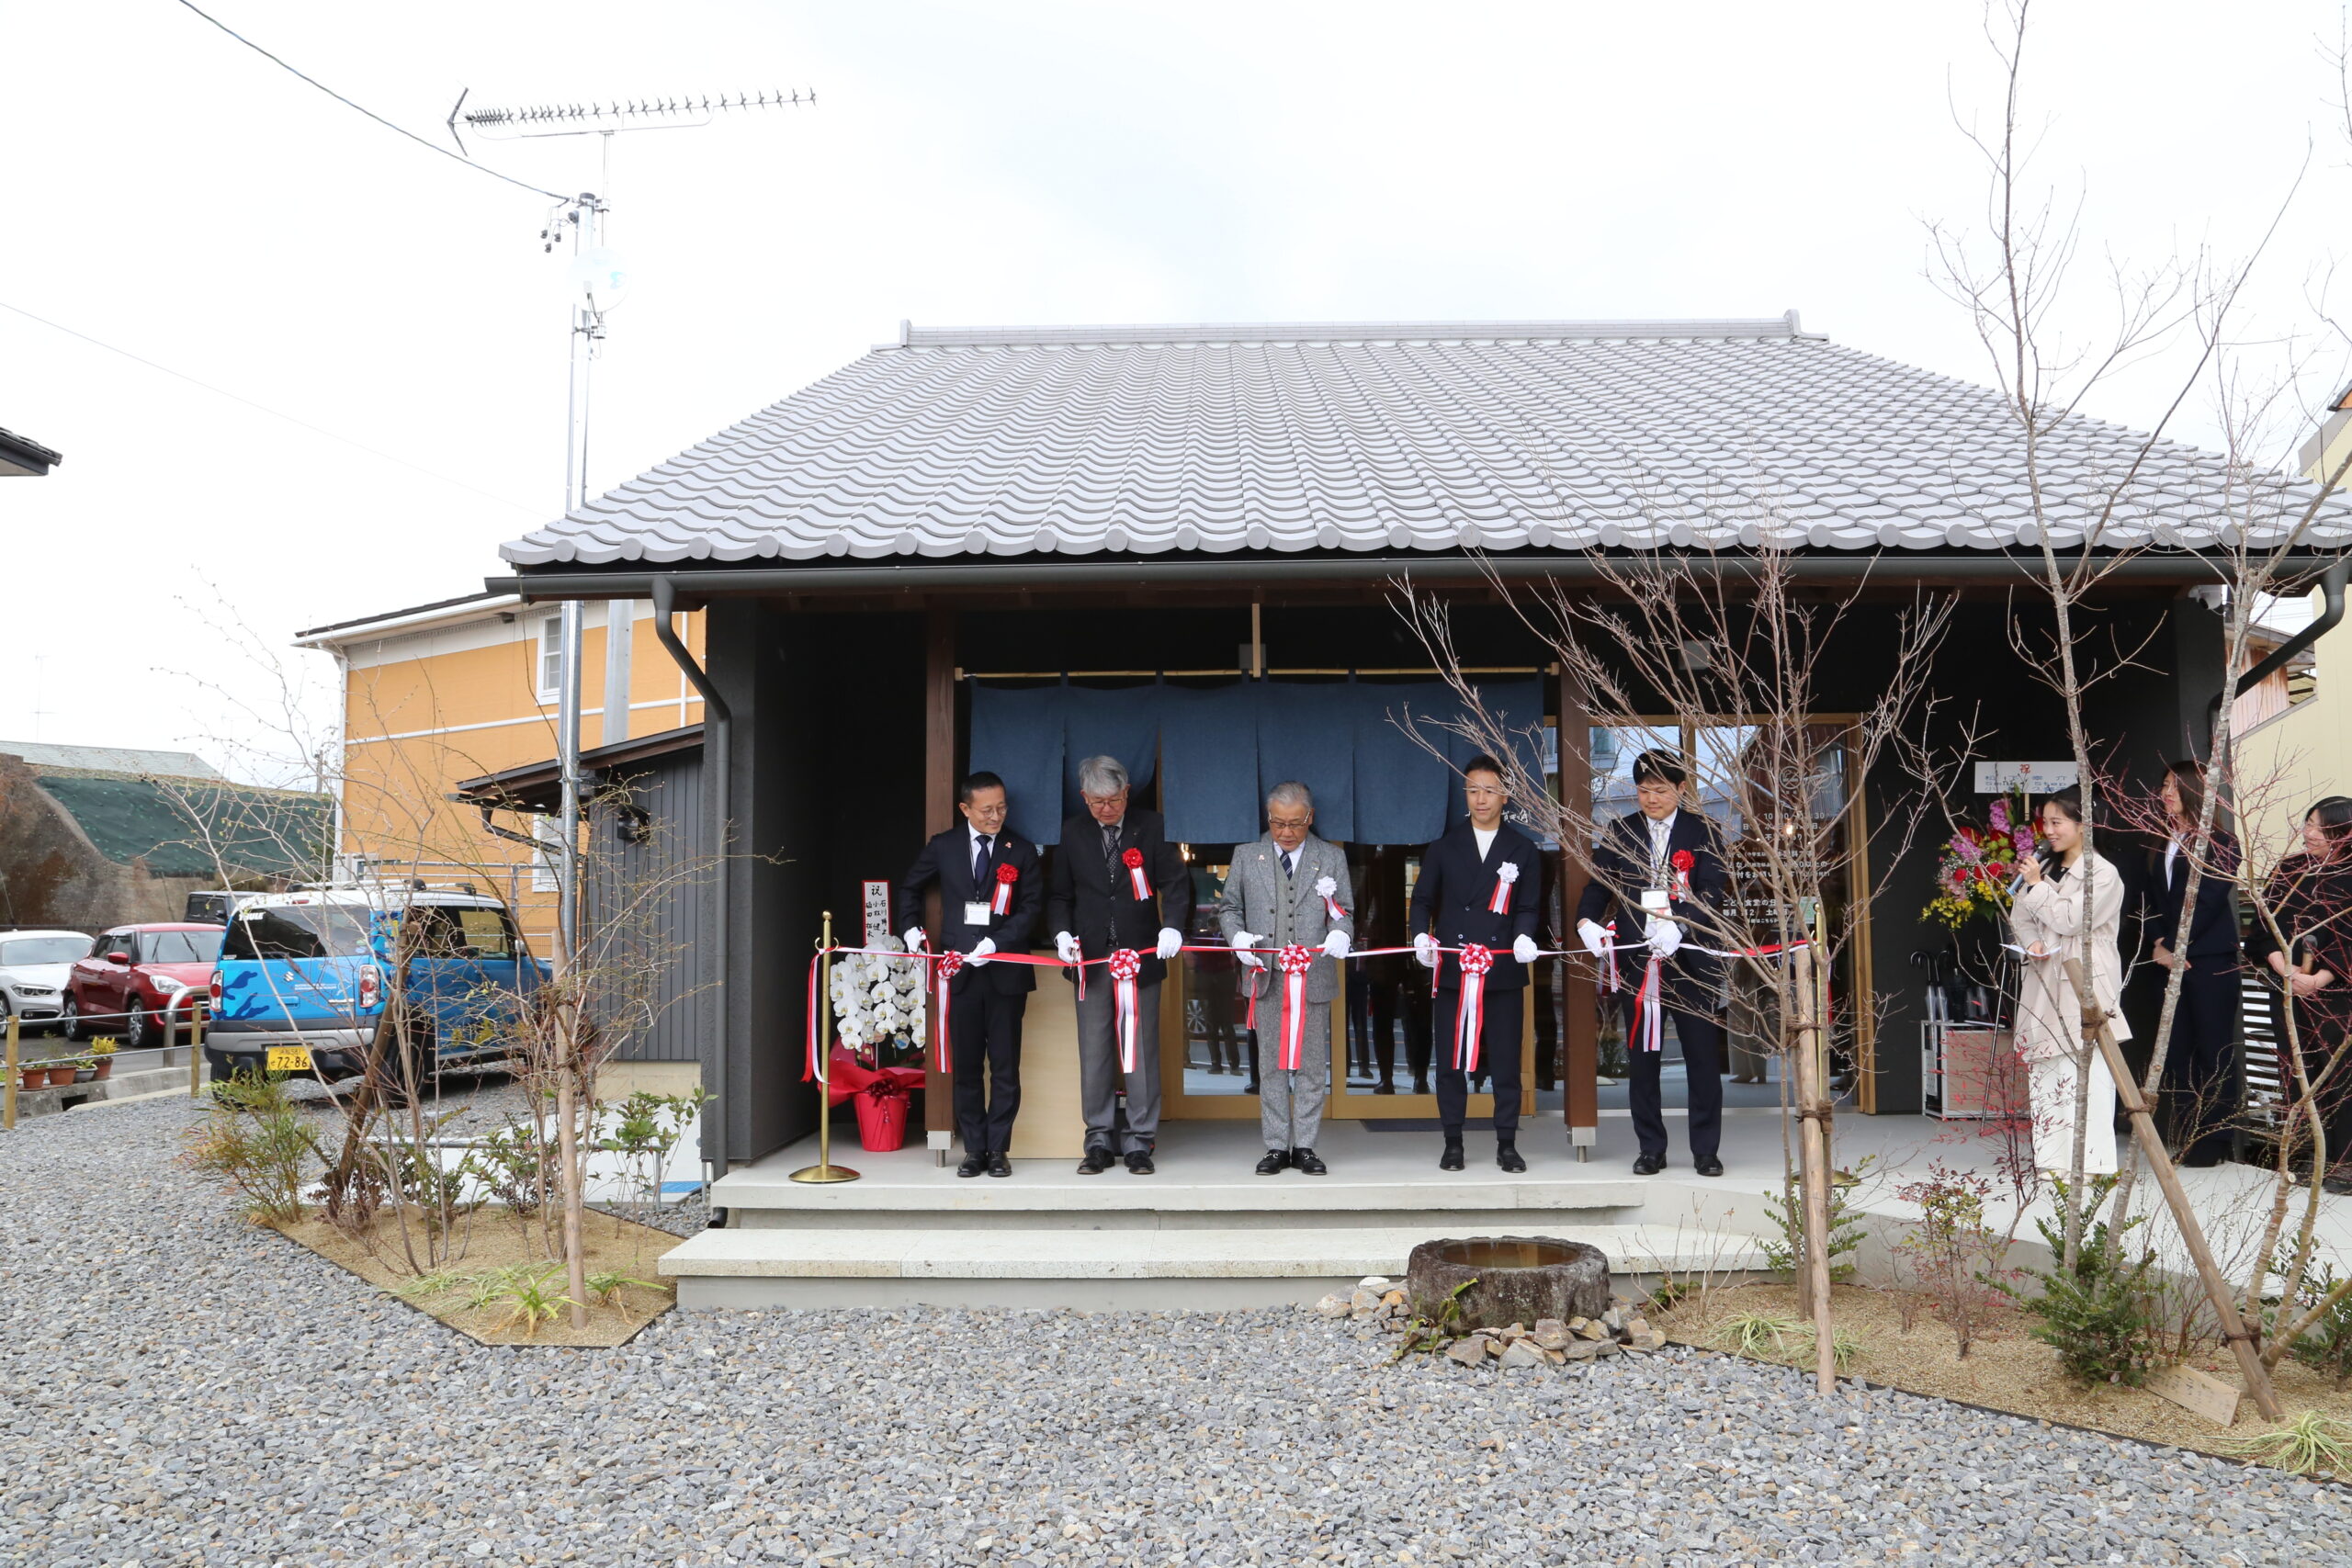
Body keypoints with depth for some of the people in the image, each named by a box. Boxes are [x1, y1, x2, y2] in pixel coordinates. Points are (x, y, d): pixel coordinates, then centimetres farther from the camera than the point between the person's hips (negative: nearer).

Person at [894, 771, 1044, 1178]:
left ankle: (998, 1148, 11)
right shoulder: (943, 847, 7)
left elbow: (1031, 907, -2)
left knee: (1005, 1066, 2)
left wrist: (995, 943, -12)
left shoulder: (1021, 851, 3)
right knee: (966, 1067, 5)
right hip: (961, 971, 1)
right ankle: (974, 1149, 13)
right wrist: (911, 928, 8)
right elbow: (909, 887, 22)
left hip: (1005, 971, -1)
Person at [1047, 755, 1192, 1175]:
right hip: (1090, 957, 2)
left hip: (1141, 955, -1)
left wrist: (1172, 925, -18)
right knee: (1094, 1054, 4)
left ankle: (1141, 1143, 9)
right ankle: (1100, 1141, 13)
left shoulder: (1151, 826, 1)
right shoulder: (1073, 832, 6)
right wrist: (1062, 932, -6)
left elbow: (1175, 882, -1)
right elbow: (1059, 893, 11)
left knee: (1142, 1053, 1)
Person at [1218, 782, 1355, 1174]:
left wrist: (1340, 933, -14)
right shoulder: (1247, 856, 8)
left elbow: (1344, 912, 9)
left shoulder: (1331, 858, 8)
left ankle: (1304, 1146, 11)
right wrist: (1237, 936, -9)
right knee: (1271, 1065, 4)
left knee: (1312, 1065, 3)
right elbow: (1228, 907, 11)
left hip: (1314, 976, 0)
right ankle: (1277, 1147, 12)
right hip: (1266, 976, 0)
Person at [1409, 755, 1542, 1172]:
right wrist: (1422, 935, -9)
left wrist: (1524, 937, -15)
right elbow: (1423, 900, 10)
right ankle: (1453, 1142, 13)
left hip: (1504, 968, 0)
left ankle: (1507, 1144, 11)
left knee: (1506, 1060, 1)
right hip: (1452, 967, 1)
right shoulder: (1444, 847, 10)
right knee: (1451, 1060, 4)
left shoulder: (1522, 850, 9)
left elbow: (1528, 907, 6)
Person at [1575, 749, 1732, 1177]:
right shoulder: (1619, 833, 8)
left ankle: (1706, 1150, 14)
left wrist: (1679, 926, -26)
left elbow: (1711, 890, -9)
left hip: (1692, 959, -2)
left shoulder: (1703, 832, 2)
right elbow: (1598, 885, 4)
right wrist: (1587, 921, -17)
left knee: (1703, 1056, 3)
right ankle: (1650, 1149, 16)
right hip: (1637, 960, 2)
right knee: (1641, 1058, 6)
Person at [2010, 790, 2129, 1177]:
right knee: (2046, 1069, 5)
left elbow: (2070, 919, -14)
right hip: (2045, 981, 6)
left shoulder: (2103, 873, -6)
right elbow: (2021, 915, 13)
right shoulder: (2044, 867, 15)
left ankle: (2090, 1159, -7)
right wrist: (2031, 943, -6)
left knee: (2085, 1069, -10)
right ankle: (2055, 1156, 10)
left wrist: (2037, 885, -9)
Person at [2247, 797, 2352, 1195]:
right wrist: (2289, 973, -12)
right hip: (2291, 992, 4)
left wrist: (2318, 979, -18)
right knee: (2296, 1072, 5)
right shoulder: (2287, 871, 7)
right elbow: (2265, 929, 3)